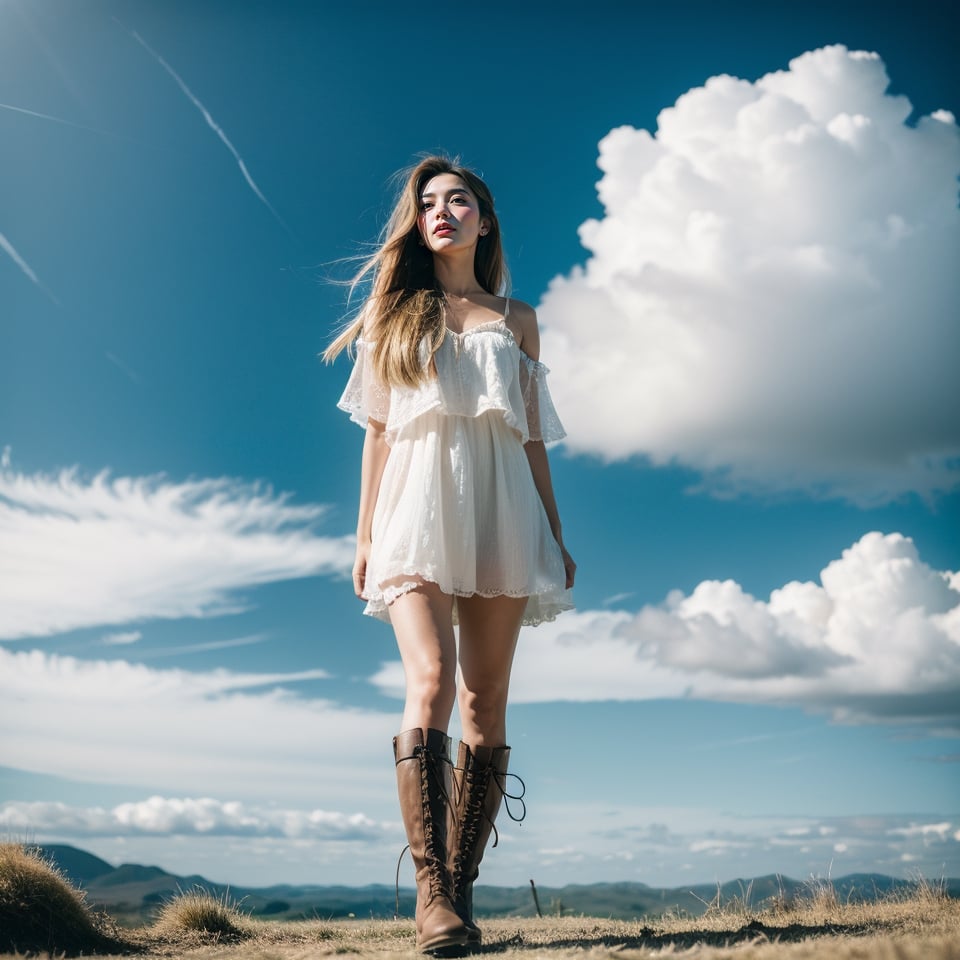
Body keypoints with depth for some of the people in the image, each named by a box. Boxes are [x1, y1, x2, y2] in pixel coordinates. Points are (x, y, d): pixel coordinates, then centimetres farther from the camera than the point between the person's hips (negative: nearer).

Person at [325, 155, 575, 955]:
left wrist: (558, 535, 8)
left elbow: (533, 438, 15)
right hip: (418, 501, -1)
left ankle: (463, 887, 3)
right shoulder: (391, 314, 17)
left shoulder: (516, 320, 19)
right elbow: (376, 431, 11)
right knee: (431, 682, -20)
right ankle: (431, 889, -17)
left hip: (498, 510, 2)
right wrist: (365, 534, 4)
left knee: (486, 701, -3)